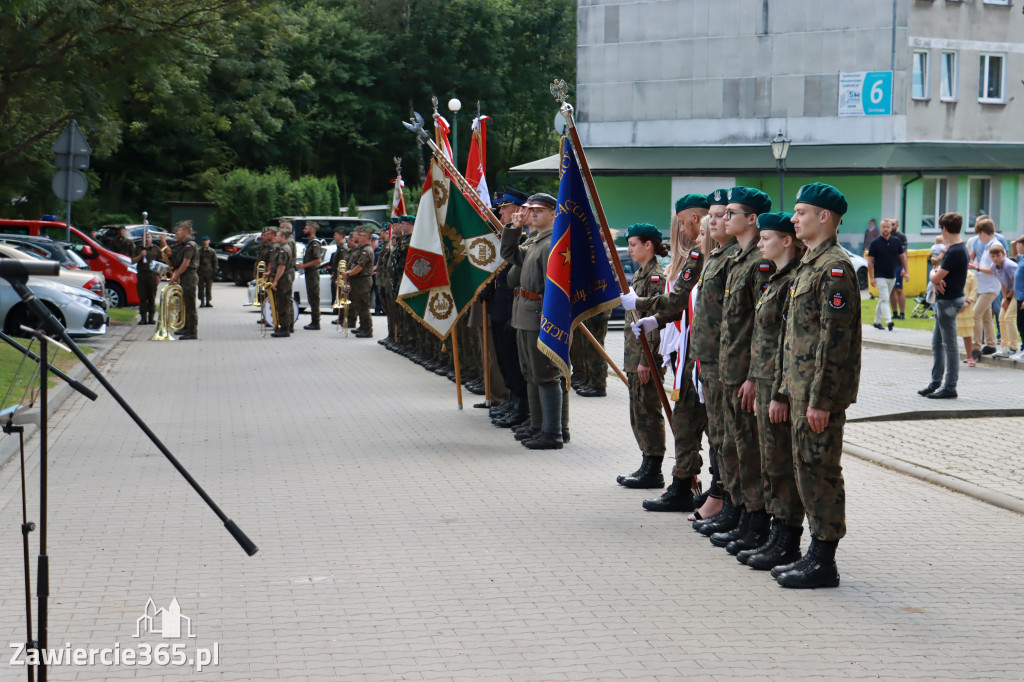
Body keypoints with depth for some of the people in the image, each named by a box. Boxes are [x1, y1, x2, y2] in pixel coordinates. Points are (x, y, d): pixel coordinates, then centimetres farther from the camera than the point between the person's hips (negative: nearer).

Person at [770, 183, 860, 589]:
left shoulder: (835, 267, -15)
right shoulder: (808, 265, 16)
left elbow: (836, 338, -20)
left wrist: (820, 400, -21)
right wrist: (785, 388, 18)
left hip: (822, 393, -10)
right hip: (802, 388, 10)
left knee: (820, 470, -5)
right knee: (806, 468, 13)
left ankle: (824, 563, 1)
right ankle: (816, 553, 20)